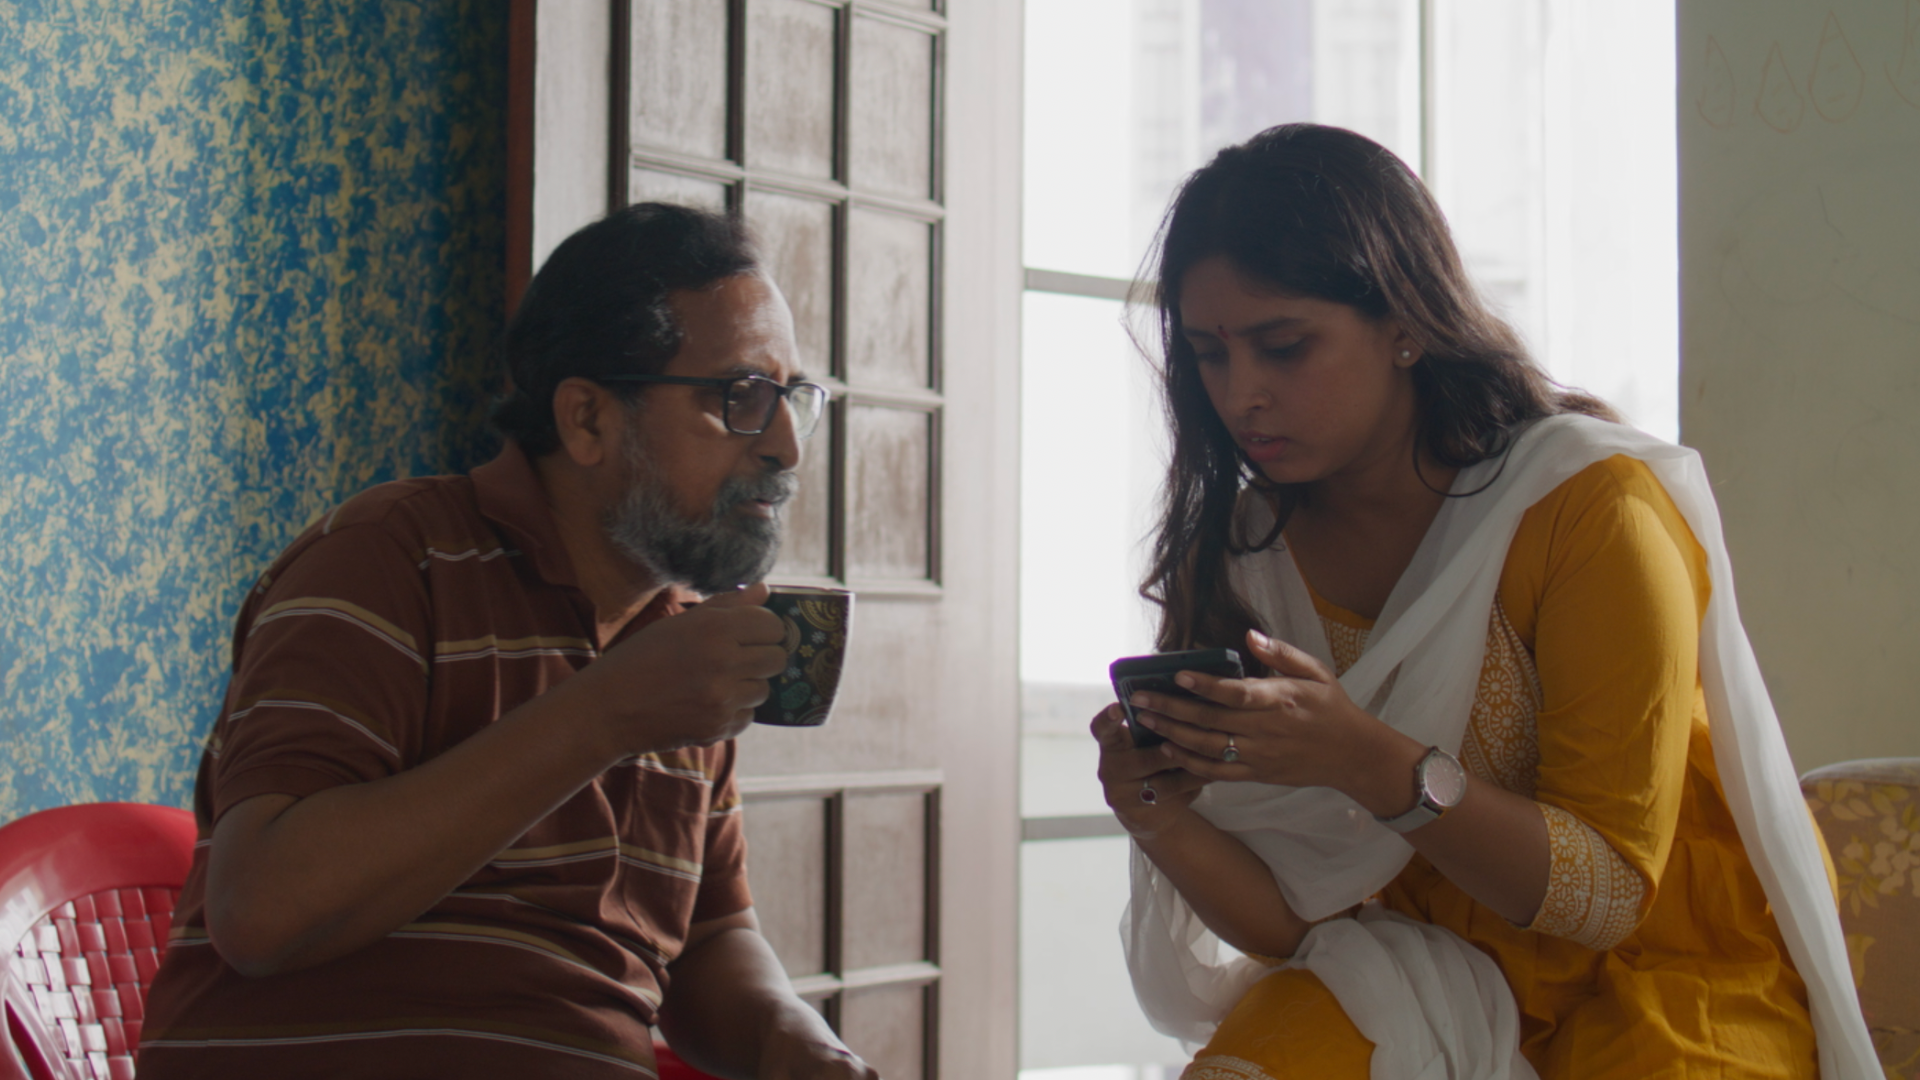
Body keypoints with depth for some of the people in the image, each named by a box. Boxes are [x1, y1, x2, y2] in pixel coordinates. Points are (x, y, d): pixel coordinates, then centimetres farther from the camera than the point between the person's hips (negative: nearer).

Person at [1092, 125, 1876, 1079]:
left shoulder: (1593, 505, -17)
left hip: (1666, 966, -2)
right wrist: (1167, 822, -26)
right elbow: (1293, 919, -4)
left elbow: (1611, 892, -18)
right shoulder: (1236, 553, -4)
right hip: (1443, 977, 2)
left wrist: (1370, 764, -33)